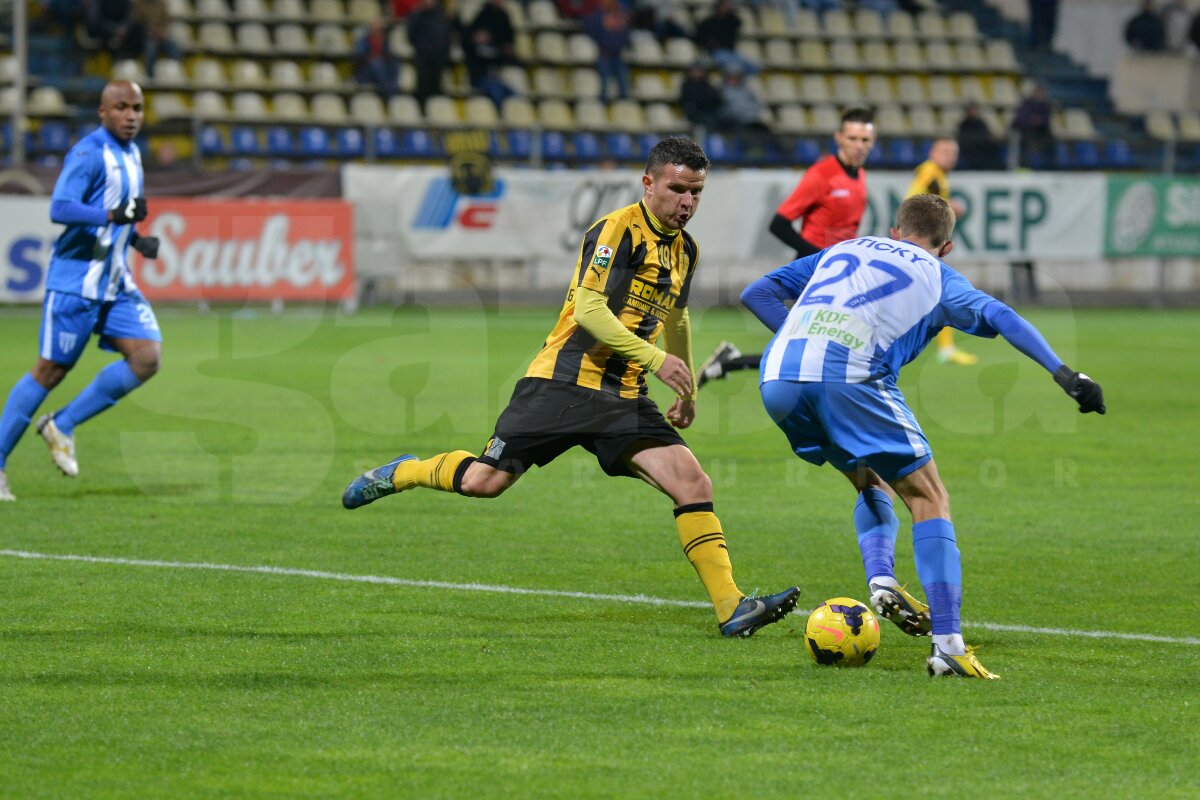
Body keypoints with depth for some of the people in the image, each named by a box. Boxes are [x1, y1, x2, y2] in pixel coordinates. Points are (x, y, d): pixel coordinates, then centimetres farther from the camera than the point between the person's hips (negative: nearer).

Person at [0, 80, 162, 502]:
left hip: (115, 284, 8)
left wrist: (137, 239, 10)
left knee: (147, 357, -7)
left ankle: (63, 426, 6)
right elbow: (60, 208, -26)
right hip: (75, 281, -8)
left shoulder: (131, 154, 14)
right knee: (50, 370, -3)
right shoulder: (88, 153, -14)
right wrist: (113, 215, -35)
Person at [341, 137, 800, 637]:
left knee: (693, 483, -11)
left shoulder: (685, 250, 14)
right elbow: (588, 308, -22)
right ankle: (401, 474, 23)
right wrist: (654, 358, -28)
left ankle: (731, 609, -11)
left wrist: (686, 389, 38)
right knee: (484, 481, -8)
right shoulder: (618, 230, -11)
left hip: (624, 398, 6)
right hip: (563, 383, -6)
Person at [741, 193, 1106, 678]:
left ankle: (880, 580, 4)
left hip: (778, 382, 5)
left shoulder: (843, 250, 33)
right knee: (929, 498, 6)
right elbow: (998, 316, 3)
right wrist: (1062, 373, -5)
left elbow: (757, 293, 30)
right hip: (849, 379, -5)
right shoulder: (936, 276, 21)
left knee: (873, 483, 29)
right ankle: (947, 645, -6)